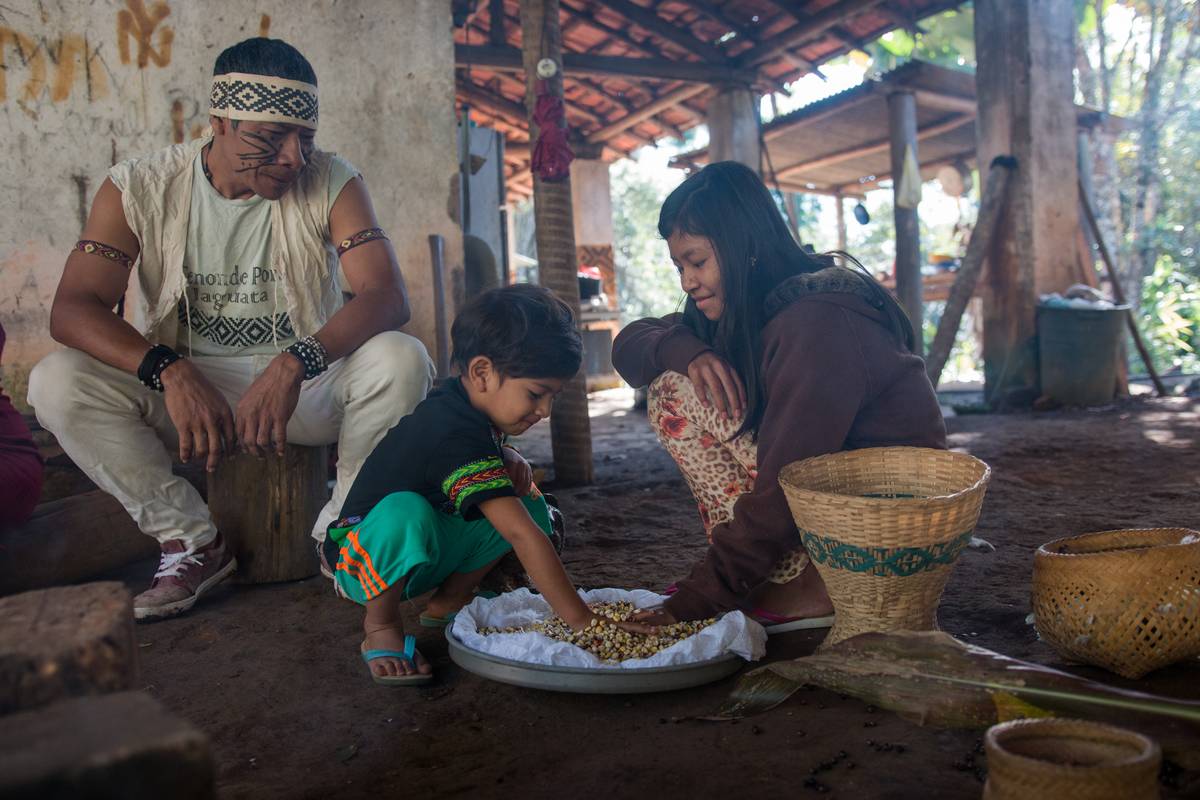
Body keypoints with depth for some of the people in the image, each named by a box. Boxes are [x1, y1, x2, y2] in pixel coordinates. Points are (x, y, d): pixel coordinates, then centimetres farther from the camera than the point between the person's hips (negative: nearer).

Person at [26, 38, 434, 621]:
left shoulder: (332, 182, -7)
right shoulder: (140, 188, -5)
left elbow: (388, 295, -19)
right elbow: (72, 308, -15)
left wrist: (294, 364, -37)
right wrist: (171, 372, -34)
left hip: (308, 384, -1)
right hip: (185, 387, 1)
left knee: (402, 360, -29)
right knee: (56, 382, -23)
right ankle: (194, 543, -9)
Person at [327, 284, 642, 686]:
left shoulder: (460, 403, -5)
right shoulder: (458, 436, -32)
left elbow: (484, 452, 20)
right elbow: (524, 538, -39)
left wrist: (508, 459, -5)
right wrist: (582, 622, -39)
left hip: (421, 556, 9)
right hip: (361, 558, -8)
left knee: (532, 508, -4)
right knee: (404, 512, -42)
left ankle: (446, 604, 8)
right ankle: (380, 626, -15)